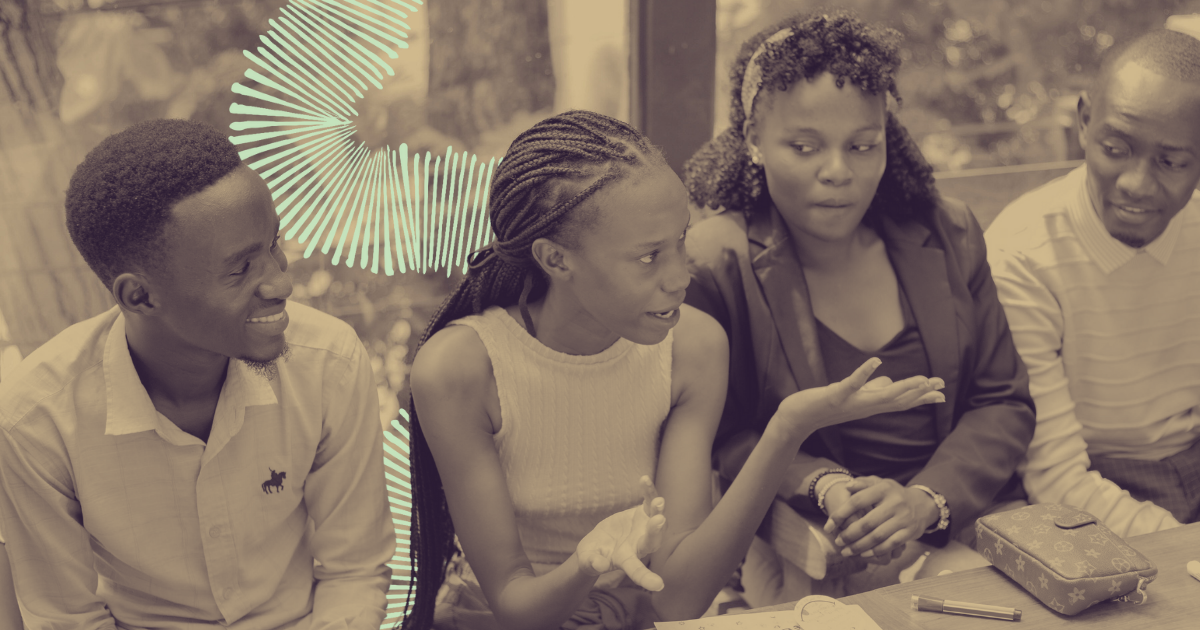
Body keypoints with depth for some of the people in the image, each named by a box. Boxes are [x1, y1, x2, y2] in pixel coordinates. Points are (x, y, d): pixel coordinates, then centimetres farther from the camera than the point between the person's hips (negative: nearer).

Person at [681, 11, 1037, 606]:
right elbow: (722, 440, -3)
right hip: (807, 551, -4)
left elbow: (1003, 404, 6)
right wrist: (826, 488, -21)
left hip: (962, 524, 4)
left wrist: (927, 502, -11)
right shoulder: (715, 262, -8)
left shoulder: (947, 237, 5)